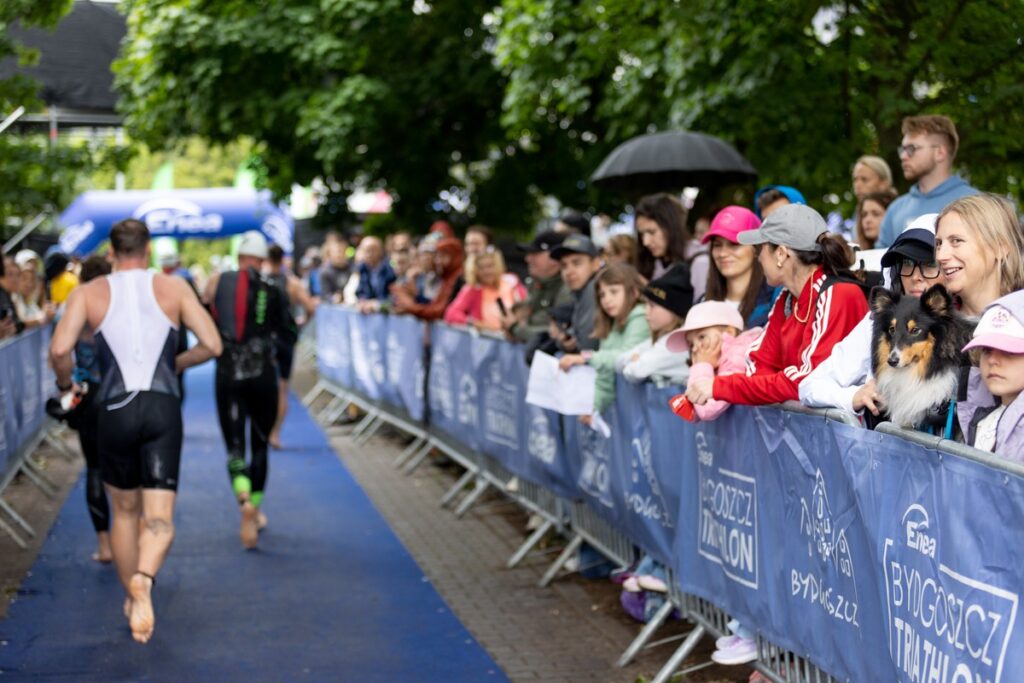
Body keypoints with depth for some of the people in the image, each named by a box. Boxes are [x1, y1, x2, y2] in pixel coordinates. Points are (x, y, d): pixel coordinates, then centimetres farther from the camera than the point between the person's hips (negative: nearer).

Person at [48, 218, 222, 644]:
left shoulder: (89, 293, 4)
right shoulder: (174, 288, 5)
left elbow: (60, 349, -9)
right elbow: (212, 345, -1)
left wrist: (64, 381, 13)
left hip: (115, 410, 1)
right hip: (163, 408, -1)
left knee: (125, 512, 21)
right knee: (159, 519, -3)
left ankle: (132, 597, 32)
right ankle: (144, 579, -33)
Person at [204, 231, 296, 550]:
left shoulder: (217, 283, -1)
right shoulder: (271, 292, -3)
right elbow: (289, 336, 1)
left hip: (228, 374, 0)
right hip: (263, 375, 0)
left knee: (235, 446, 2)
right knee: (260, 444, 17)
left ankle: (244, 499, -26)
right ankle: (256, 510, 24)